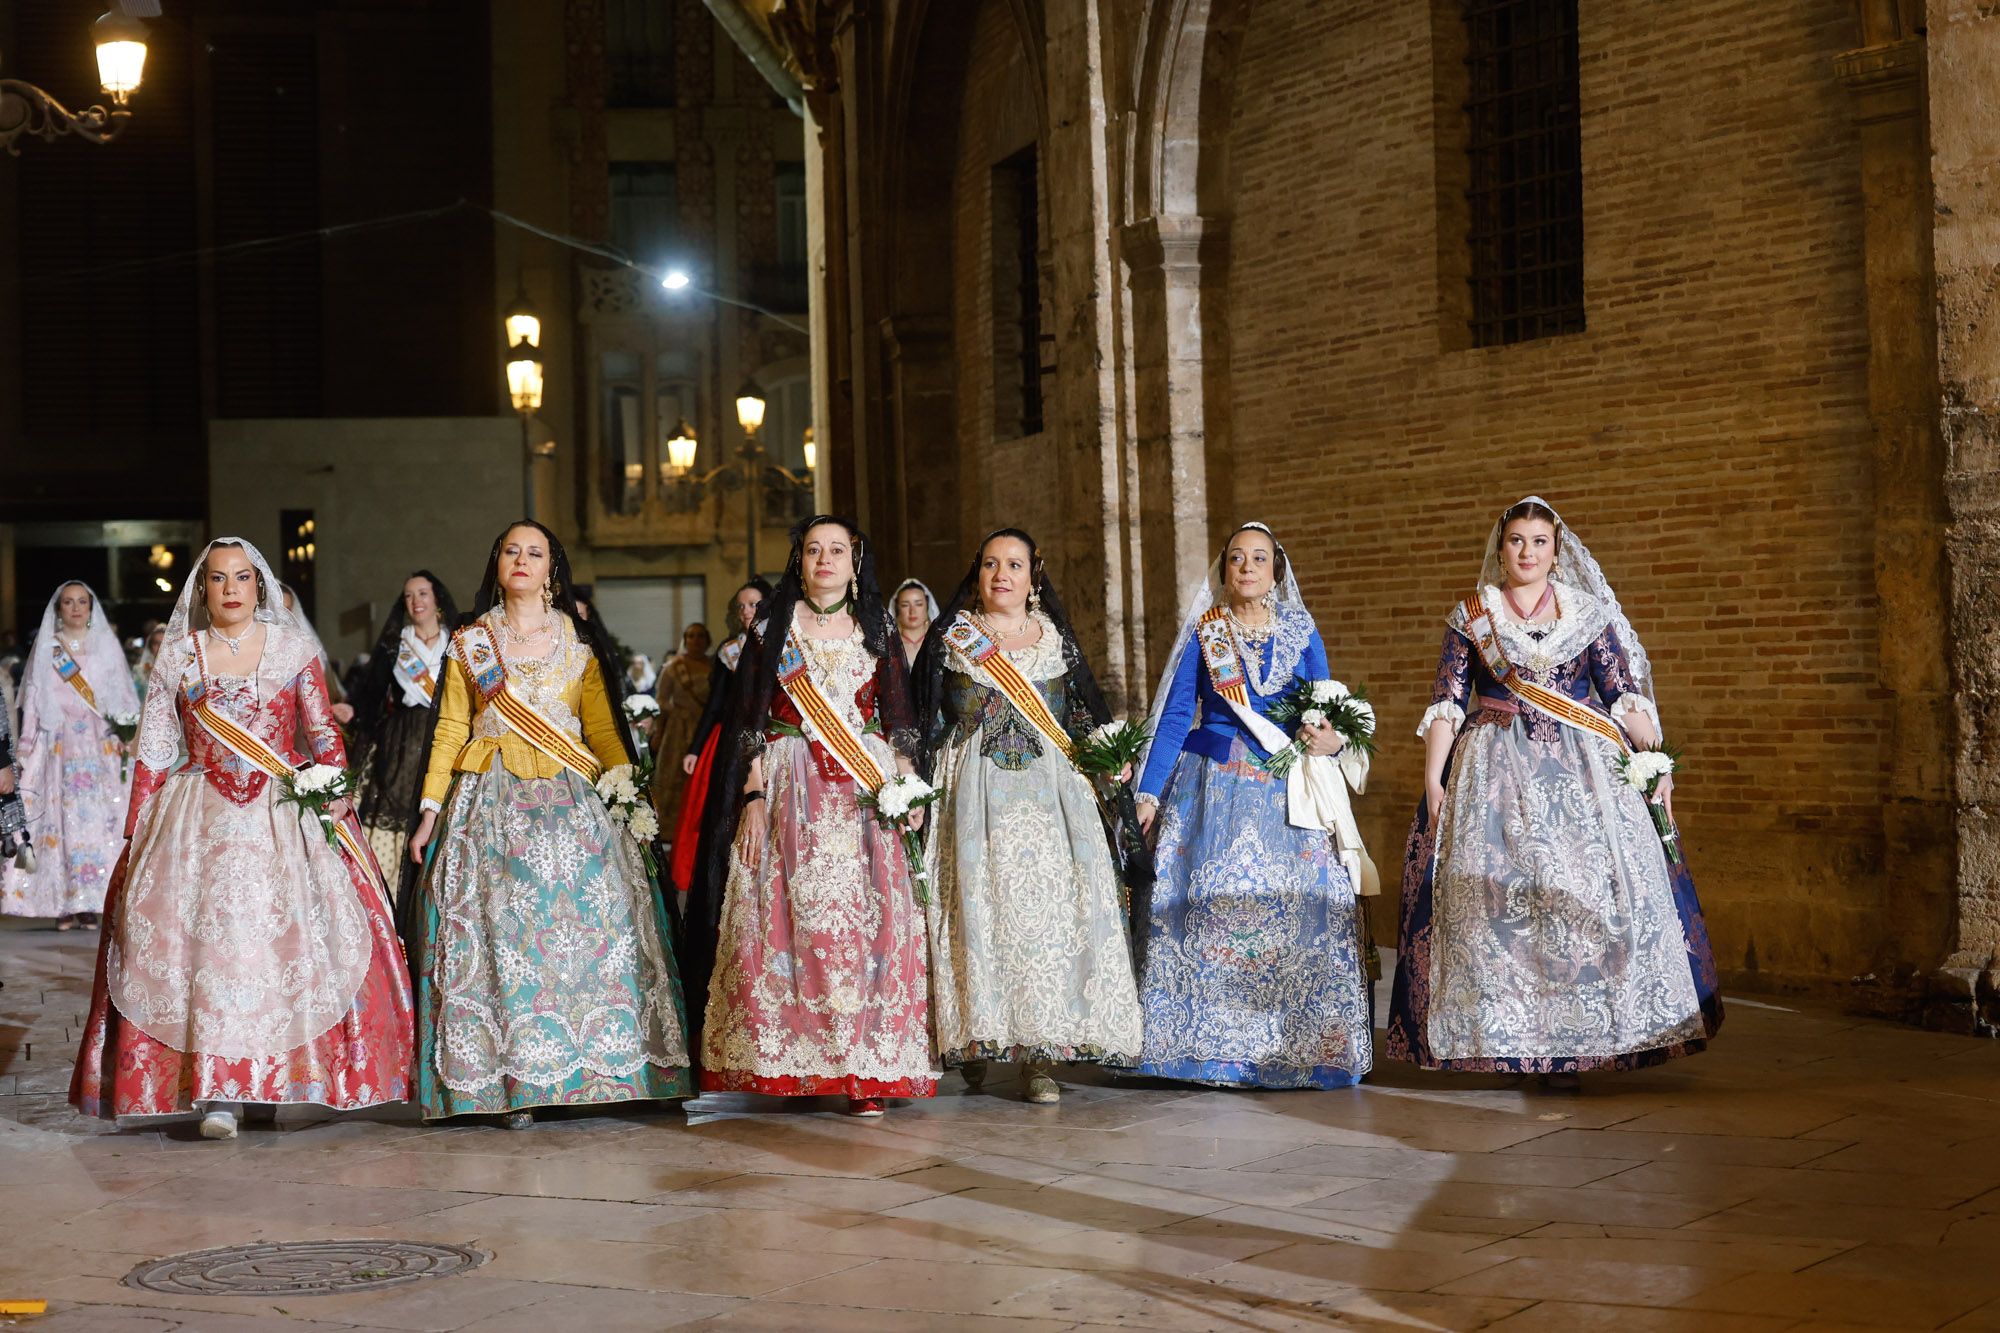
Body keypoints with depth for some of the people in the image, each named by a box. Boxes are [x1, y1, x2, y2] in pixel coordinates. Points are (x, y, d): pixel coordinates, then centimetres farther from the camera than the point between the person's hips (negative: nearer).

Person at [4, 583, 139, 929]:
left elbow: (123, 695, 8)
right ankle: (66, 903, -7)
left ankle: (94, 900, -5)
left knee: (101, 817, -7)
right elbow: (34, 700, 9)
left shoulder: (106, 645, 11)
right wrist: (27, 747, 3)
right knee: (63, 818, -7)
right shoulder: (45, 648, 11)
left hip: (101, 745, 0)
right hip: (59, 747, 0)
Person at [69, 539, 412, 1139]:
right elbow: (153, 750, 9)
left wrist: (337, 790, -10)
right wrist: (137, 831, 4)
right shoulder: (177, 655, 9)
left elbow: (324, 732, 6)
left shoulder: (293, 647, 8)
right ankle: (217, 1092, -12)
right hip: (199, 816, 0)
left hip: (284, 815, 0)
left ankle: (283, 1074, 1)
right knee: (205, 929, -11)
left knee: (289, 929, -10)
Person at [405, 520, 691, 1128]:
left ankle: (590, 1066, -2)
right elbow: (450, 729, 8)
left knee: (581, 923, -9)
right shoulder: (468, 642, 10)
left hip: (567, 800, 0)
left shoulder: (578, 642, 10)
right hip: (490, 803, 0)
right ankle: (511, 1080, -3)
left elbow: (603, 729, 8)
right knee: (499, 927, -7)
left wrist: (633, 792, -4)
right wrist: (430, 810, 1)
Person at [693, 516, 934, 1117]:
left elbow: (897, 719, 11)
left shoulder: (873, 632, 13)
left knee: (862, 921, -6)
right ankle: (788, 1063, -2)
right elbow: (750, 723, 3)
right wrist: (754, 797, -7)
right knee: (791, 917, -8)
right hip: (790, 791, -1)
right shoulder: (772, 630, 8)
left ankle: (865, 1070, -5)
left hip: (866, 793, 1)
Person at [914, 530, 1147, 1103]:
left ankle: (1040, 1053, -9)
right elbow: (925, 722, 6)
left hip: (1049, 792, 1)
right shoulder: (951, 637, 8)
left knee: (1050, 902, -9)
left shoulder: (1056, 638, 13)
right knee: (981, 904, -8)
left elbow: (1088, 718, 15)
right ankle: (977, 1036, 1)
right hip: (976, 793, -1)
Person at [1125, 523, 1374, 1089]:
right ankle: (1212, 1044, -2)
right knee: (1209, 910, -8)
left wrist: (1332, 740, -14)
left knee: (1297, 915, -7)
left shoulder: (1302, 636, 10)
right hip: (1213, 792, -1)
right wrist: (1148, 792, -3)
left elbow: (1327, 714, 10)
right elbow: (1174, 718, 4)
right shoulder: (1202, 634, 7)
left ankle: (1300, 1048, 0)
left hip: (1286, 795, 1)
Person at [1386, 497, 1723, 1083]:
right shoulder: (1471, 617, 10)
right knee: (1495, 892, -11)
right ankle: (1506, 1036, -6)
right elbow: (1446, 704, 5)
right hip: (1494, 771, 0)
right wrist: (1433, 780, -4)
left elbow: (1627, 694, 6)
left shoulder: (1588, 613, 11)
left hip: (1583, 770, 1)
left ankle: (1572, 1039, -6)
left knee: (1590, 888, -11)